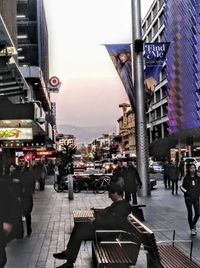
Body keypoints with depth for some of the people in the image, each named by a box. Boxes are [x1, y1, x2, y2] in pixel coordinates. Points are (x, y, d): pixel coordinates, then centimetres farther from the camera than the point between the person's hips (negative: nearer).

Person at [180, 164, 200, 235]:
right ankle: (192, 228, 18)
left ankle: (194, 224, 26)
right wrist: (186, 191, -12)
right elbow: (182, 186, 3)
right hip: (188, 198, -2)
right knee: (190, 214, 4)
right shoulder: (186, 178, -4)